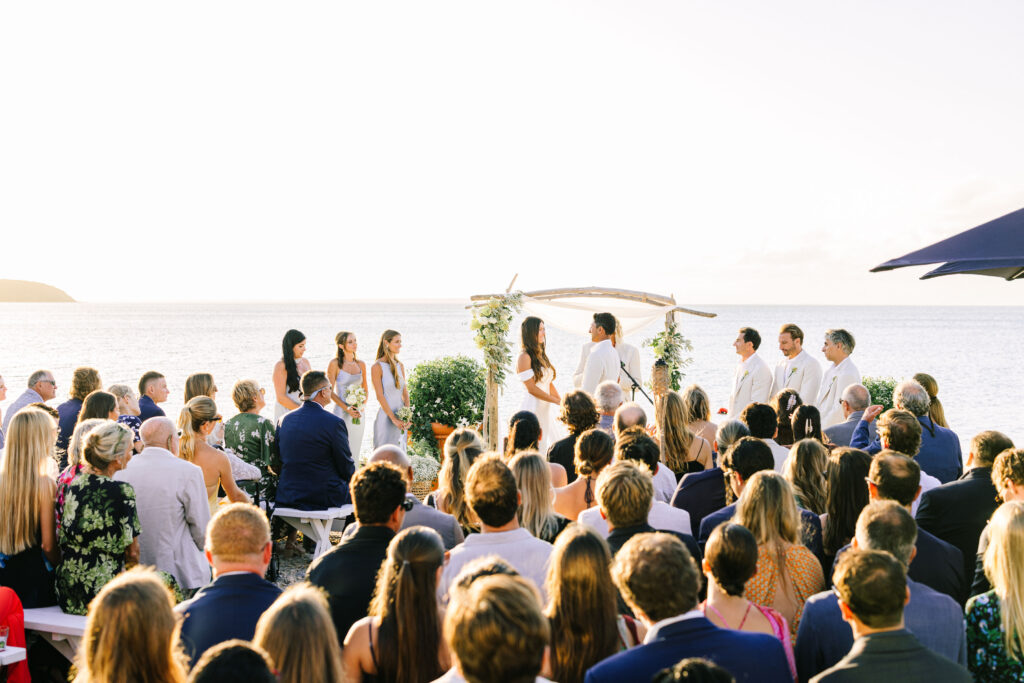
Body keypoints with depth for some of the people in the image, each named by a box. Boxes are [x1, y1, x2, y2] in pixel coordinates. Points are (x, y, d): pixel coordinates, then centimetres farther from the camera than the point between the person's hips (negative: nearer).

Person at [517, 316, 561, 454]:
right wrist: (557, 401, -12)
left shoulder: (542, 356, 16)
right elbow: (531, 389, -14)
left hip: (546, 409, 8)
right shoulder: (524, 357, -9)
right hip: (532, 408, -8)